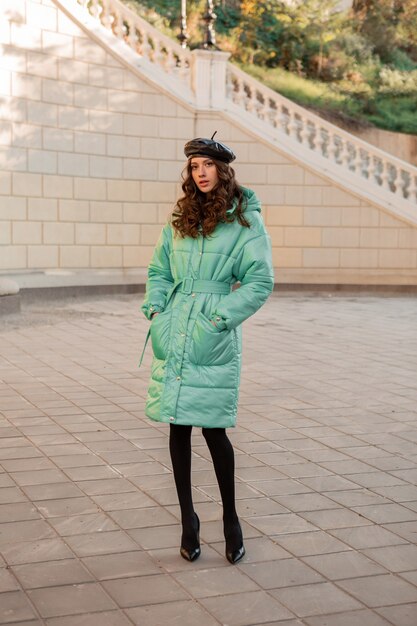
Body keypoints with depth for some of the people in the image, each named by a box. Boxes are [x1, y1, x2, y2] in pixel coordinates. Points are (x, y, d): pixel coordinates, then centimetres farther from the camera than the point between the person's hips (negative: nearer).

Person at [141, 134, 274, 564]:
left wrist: (221, 317, -14)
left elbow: (260, 281, -7)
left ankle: (230, 519, 17)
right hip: (173, 332, 5)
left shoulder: (245, 220, -2)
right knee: (178, 425, 7)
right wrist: (156, 309, 5)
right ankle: (188, 521, 20)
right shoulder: (181, 219, 14)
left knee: (212, 427, -3)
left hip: (214, 338, -5)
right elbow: (159, 270, 21)